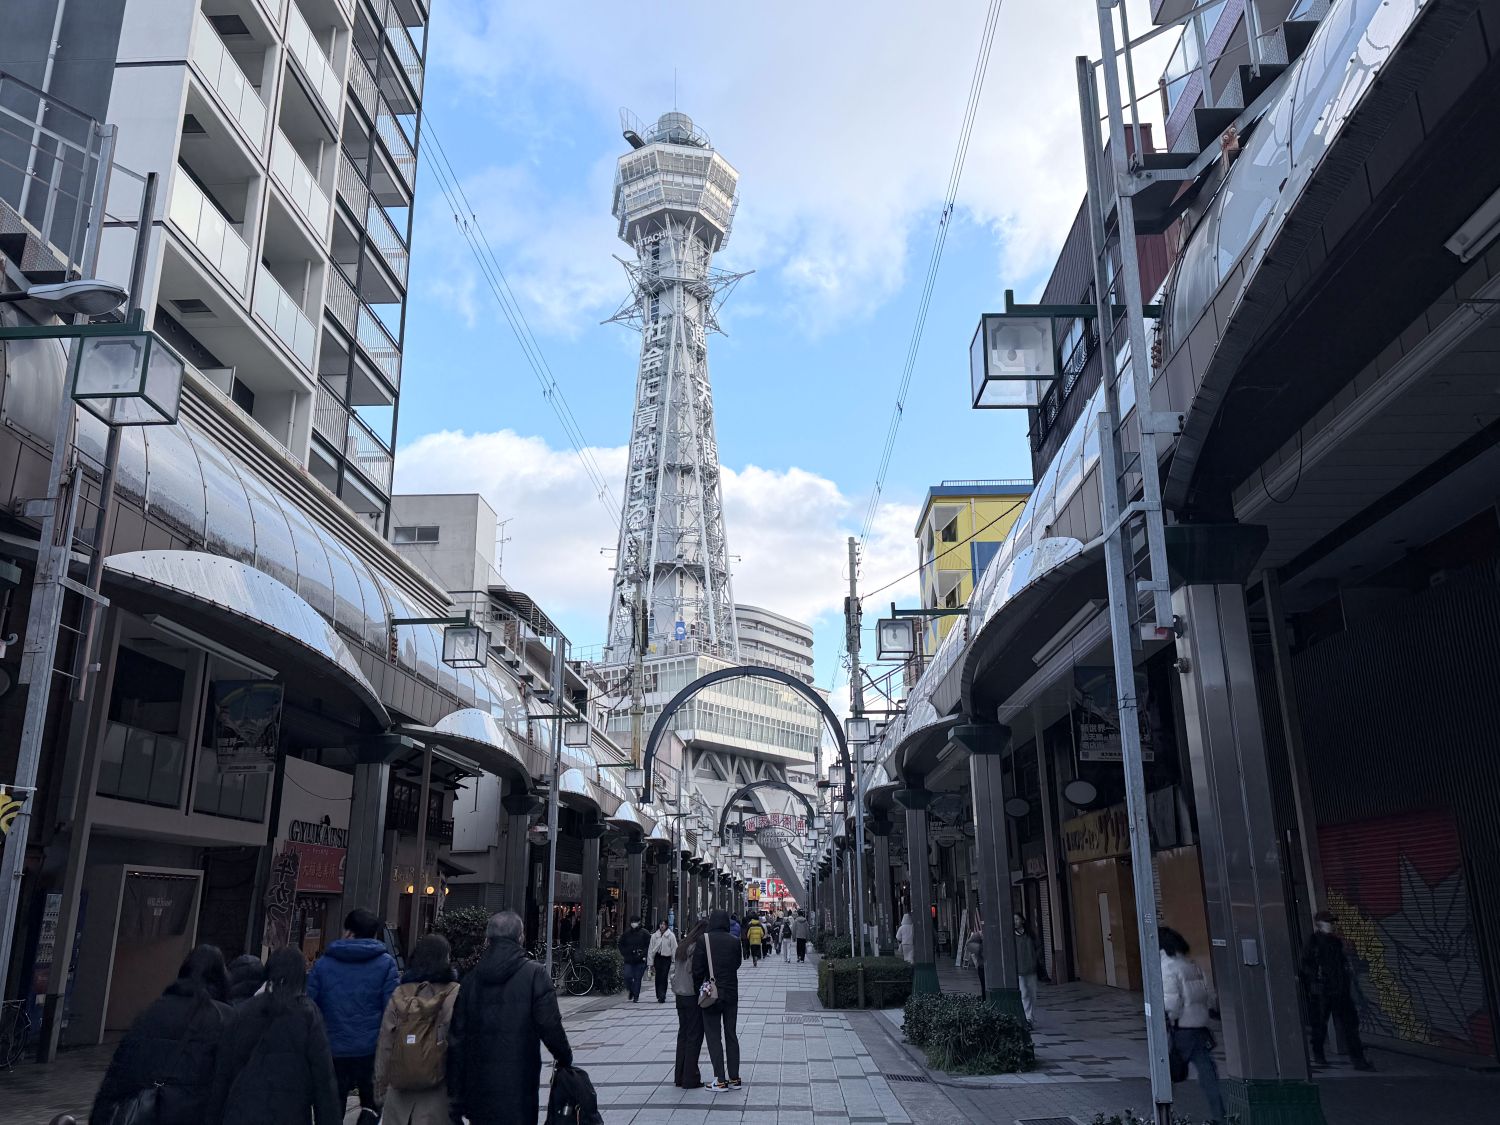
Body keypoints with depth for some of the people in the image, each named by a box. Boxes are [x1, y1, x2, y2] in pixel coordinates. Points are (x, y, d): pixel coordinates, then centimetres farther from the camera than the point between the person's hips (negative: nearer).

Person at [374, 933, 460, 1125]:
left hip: (399, 1089, 3)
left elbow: (384, 1045, 4)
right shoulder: (454, 995, -9)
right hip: (435, 1092, -3)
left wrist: (380, 1088, 13)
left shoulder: (400, 994, 1)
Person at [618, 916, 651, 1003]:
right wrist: (624, 954, 7)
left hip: (640, 960, -2)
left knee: (637, 979, 0)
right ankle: (631, 991, 22)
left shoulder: (644, 933, -2)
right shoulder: (626, 933, 6)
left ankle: (636, 997, 10)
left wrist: (644, 955, -8)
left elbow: (650, 945, -1)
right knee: (628, 977, -5)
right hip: (629, 960, 2)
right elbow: (620, 944, 18)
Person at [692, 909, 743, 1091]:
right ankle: (734, 1078, 17)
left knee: (714, 1037, 4)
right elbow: (737, 964, 7)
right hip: (731, 994, 3)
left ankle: (720, 1080, 2)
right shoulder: (734, 941, -4)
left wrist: (698, 990, 2)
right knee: (731, 1035, 14)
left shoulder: (703, 941, -11)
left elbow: (697, 969, -11)